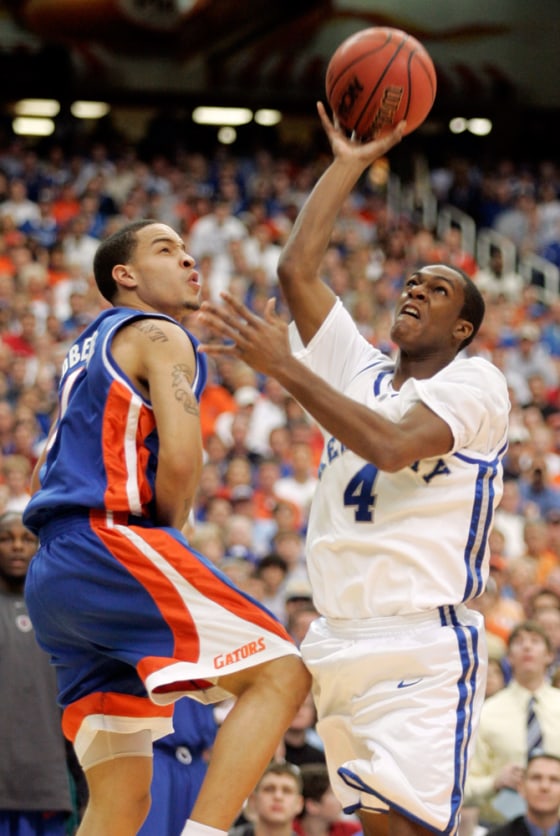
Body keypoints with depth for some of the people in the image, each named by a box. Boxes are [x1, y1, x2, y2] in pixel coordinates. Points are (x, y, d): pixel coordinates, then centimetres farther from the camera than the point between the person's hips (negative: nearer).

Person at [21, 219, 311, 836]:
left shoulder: (87, 350, 30)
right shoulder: (160, 336, 2)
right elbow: (180, 460, -14)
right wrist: (168, 529, 5)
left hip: (52, 576, 9)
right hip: (111, 542, -9)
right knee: (279, 673, -16)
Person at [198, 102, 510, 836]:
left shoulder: (475, 382, -2)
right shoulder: (360, 370, 17)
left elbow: (393, 446, -20)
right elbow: (296, 270, 11)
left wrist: (283, 365, -19)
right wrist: (350, 165, 14)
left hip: (423, 645, -6)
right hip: (339, 638, 7)